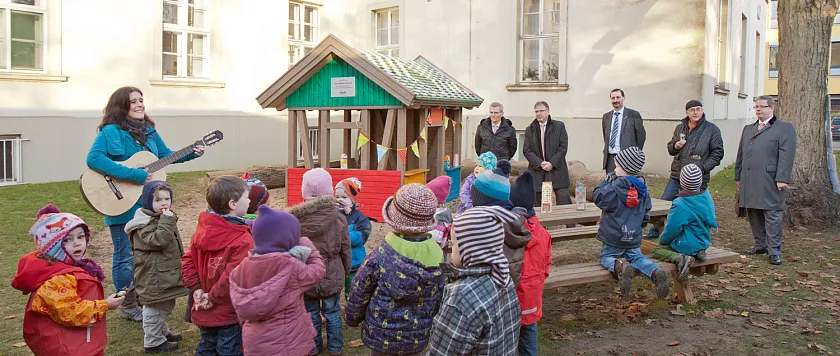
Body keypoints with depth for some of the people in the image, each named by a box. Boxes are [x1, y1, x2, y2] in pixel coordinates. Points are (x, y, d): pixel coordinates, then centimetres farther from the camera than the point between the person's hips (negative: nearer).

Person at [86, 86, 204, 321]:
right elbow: (93, 159, -27)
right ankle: (128, 306, 18)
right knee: (126, 256, 4)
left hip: (148, 203, 7)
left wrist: (191, 154, 3)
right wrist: (133, 175, -30)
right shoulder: (110, 132, -13)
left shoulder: (149, 131, 9)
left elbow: (166, 155, 19)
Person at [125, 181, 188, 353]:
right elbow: (157, 240, -34)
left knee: (166, 305, 23)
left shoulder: (163, 219, 12)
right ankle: (153, 342, 13)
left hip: (166, 273, 10)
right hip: (154, 277, -10)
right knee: (154, 309, 1)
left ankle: (162, 332, 40)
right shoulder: (145, 223, -20)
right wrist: (167, 221, -33)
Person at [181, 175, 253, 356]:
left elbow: (187, 260, 2)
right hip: (230, 314, -7)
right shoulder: (243, 239, -22)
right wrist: (213, 298, -17)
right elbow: (233, 276, -28)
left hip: (204, 313, 7)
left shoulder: (203, 229, 1)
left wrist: (196, 289, -1)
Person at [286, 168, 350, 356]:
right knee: (332, 313, 19)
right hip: (332, 276, 0)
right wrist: (345, 273, 13)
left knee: (311, 313, 19)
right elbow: (345, 252, -5)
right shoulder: (338, 218, -15)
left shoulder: (294, 219, -18)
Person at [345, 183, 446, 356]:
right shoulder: (438, 256, -16)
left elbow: (358, 295, -11)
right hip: (418, 336, 2)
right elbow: (440, 299, -3)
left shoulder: (379, 257, -25)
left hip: (382, 335, -2)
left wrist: (352, 318, 9)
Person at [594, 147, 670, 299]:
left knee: (606, 257, 13)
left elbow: (597, 197, -9)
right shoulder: (643, 190, 0)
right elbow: (646, 216, 7)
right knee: (637, 257, 23)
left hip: (614, 237, -5)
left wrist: (606, 181, -1)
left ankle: (619, 267, -22)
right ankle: (656, 272, -7)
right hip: (634, 237, 5)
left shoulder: (612, 189, -21)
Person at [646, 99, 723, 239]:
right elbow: (670, 148, 22)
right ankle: (654, 231, 17)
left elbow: (717, 153, -2)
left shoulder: (712, 129, -1)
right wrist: (675, 146, -2)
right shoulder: (680, 128, 12)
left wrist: (702, 168, -12)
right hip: (676, 176, 4)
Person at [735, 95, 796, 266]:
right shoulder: (748, 129, 20)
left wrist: (782, 179, -17)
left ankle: (774, 251, 1)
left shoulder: (785, 128, 0)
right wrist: (738, 177, 16)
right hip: (749, 181, 6)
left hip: (770, 182, -6)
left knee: (772, 216, -4)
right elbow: (741, 154, 21)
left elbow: (786, 156, -9)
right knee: (754, 215, 10)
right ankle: (760, 245, 22)